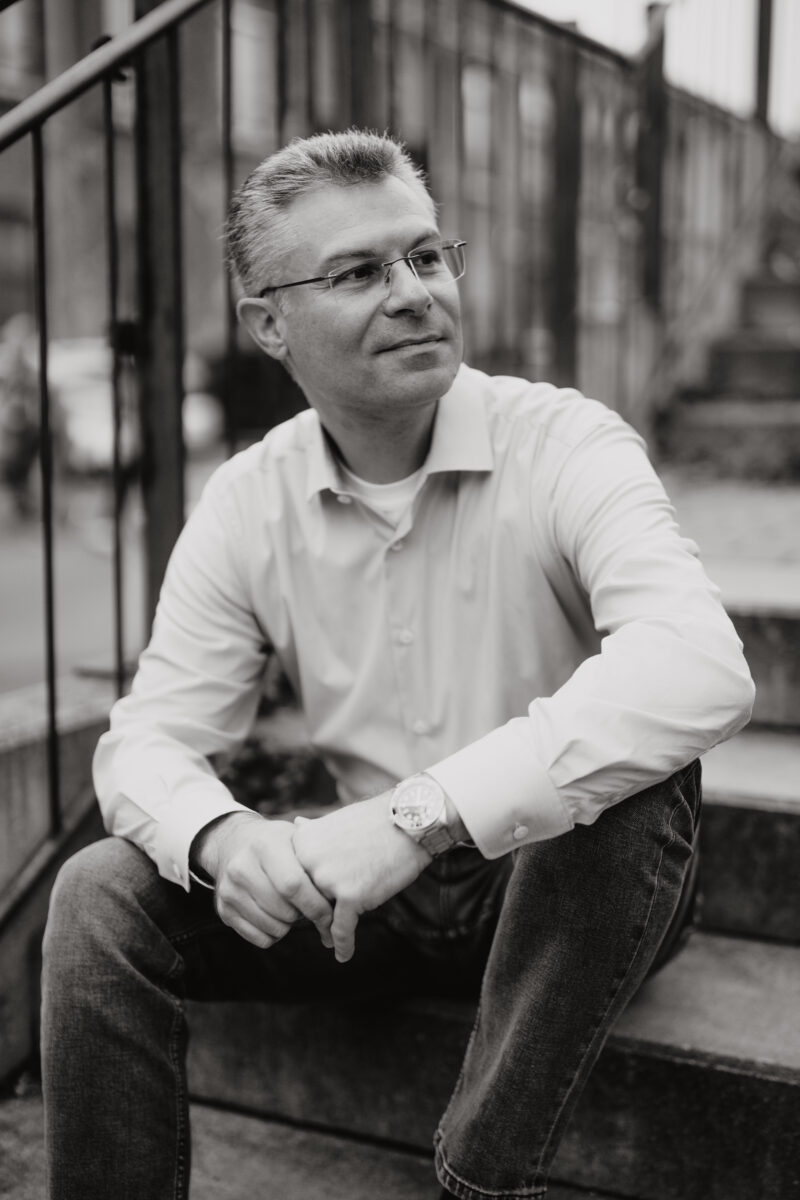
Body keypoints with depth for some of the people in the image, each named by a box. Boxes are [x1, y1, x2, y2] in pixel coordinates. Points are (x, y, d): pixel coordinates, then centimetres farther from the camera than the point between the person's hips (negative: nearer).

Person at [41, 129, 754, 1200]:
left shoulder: (565, 445, -17)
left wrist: (419, 815, -41)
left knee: (635, 777, -35)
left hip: (573, 888, -3)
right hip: (379, 894, 3)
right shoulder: (248, 501, -3)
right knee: (103, 894, -13)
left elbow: (703, 670, -36)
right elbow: (150, 740, -3)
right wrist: (221, 840, -28)